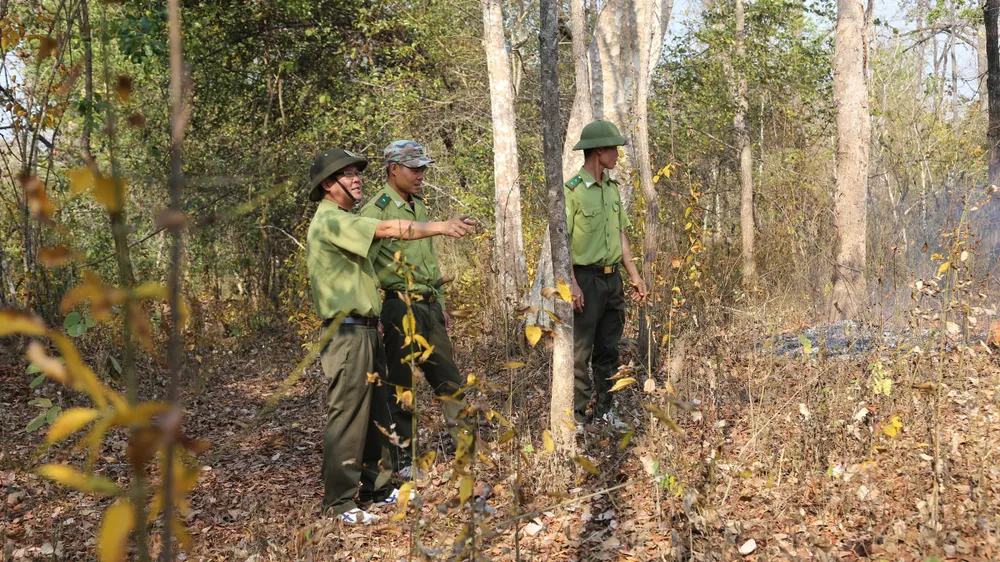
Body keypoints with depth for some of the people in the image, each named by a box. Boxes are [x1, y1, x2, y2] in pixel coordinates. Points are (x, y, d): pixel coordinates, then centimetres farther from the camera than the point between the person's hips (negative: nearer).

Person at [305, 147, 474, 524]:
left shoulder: (344, 220, 22)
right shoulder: (329, 220, -12)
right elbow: (387, 230, -24)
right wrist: (440, 227, -26)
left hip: (366, 330, 10)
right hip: (347, 332, -10)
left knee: (376, 414, 14)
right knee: (347, 418, -6)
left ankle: (375, 487, 24)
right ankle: (339, 502, 1)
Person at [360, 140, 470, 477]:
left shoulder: (419, 205, 15)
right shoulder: (378, 209, -11)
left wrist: (440, 304, 22)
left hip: (428, 307, 8)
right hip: (400, 307, -8)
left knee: (448, 379, 12)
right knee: (401, 386, 1)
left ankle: (466, 443, 24)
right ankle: (402, 460, 11)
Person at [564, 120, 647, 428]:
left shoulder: (612, 188, 12)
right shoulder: (572, 190, -12)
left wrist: (634, 275, 13)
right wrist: (572, 285, -19)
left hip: (613, 278, 8)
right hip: (586, 279, -7)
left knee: (609, 350, 13)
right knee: (580, 352, -2)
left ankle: (604, 408, 24)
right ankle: (576, 415, 6)